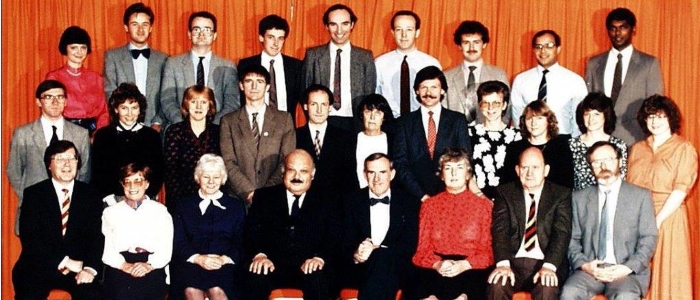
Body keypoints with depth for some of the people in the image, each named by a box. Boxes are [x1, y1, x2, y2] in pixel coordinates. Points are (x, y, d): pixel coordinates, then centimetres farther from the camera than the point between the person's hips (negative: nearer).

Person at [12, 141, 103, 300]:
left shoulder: (90, 195, 7)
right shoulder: (33, 194, 3)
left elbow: (96, 236, 0)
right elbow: (29, 238, -5)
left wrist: (90, 268, -19)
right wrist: (64, 261, -14)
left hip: (78, 266, 1)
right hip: (39, 267, 0)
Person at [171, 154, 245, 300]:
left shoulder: (236, 206, 20)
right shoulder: (183, 206, 20)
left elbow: (241, 243, 11)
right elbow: (177, 242, 9)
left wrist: (225, 259, -11)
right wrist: (198, 258, -11)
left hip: (223, 265, 0)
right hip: (190, 263, 0)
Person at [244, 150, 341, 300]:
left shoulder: (324, 204, 17)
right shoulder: (264, 197, 16)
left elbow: (333, 239, 5)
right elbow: (251, 231, 5)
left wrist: (320, 258, -16)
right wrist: (259, 254, -16)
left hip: (308, 269, 0)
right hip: (271, 267, 0)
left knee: (317, 280, -33)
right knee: (256, 276, -32)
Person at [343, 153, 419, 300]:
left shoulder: (408, 202, 8)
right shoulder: (352, 200, 11)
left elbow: (409, 245, -1)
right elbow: (346, 243, 5)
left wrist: (376, 250, -17)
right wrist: (356, 255, -20)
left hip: (395, 269, 0)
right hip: (359, 269, 0)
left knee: (383, 260, -36)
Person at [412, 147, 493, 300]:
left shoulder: (484, 205, 14)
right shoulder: (429, 205, 18)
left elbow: (488, 250, 7)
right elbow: (422, 248, 10)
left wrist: (464, 265, -11)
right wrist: (437, 264, -11)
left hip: (471, 269, 0)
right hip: (436, 270, 1)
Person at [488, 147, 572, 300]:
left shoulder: (561, 195, 7)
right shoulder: (505, 192, 10)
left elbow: (562, 232, -5)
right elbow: (500, 229, -3)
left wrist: (549, 266, -22)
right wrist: (503, 264, -21)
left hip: (546, 264, -1)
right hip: (513, 262, 1)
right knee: (496, 284, -29)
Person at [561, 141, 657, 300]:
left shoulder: (641, 196, 10)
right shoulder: (580, 198, 14)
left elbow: (649, 239, 5)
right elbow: (572, 239, 11)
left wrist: (628, 268, -10)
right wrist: (584, 264, -8)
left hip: (626, 270, -1)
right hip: (589, 269, 2)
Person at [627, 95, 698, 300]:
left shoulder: (684, 149, -1)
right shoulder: (637, 149, 14)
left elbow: (680, 191, -9)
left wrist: (656, 221, -16)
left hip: (667, 219, -4)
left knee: (666, 274, -2)